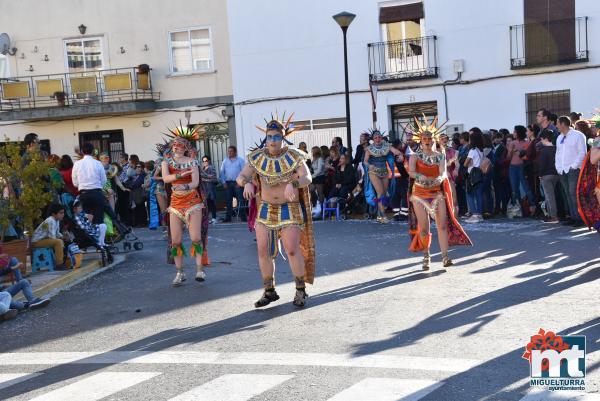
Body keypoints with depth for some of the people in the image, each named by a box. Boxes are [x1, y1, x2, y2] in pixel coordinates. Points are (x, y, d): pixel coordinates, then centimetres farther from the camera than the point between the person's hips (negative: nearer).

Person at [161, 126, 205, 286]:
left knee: (196, 238, -10)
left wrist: (186, 186, -30)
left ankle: (199, 269, -1)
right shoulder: (167, 161, 4)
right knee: (176, 241, 0)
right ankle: (180, 273, 11)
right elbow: (165, 178, -15)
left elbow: (196, 182, -11)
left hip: (192, 202, -2)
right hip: (176, 203, 2)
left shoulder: (192, 162, 0)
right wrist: (181, 175, -27)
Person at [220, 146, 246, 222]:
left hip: (237, 183, -3)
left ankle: (243, 217, -3)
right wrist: (223, 182, 1)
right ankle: (228, 217, 9)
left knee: (240, 200, -6)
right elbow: (222, 172, 13)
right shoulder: (225, 161, 14)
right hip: (228, 183, 3)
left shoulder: (240, 160, 3)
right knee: (228, 201, 4)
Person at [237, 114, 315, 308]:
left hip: (290, 210, -3)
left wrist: (293, 184, -39)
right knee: (263, 251, 1)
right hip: (265, 210, 3)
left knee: (292, 250, -11)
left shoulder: (294, 157, -6)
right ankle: (269, 291, 16)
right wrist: (247, 182, -28)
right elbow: (240, 177, -4)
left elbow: (307, 178, -18)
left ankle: (301, 290, 7)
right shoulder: (257, 158, 2)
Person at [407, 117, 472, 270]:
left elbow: (443, 173, -9)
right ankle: (426, 257, 14)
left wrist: (438, 179, -31)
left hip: (438, 193, 1)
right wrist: (421, 177, -34)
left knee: (443, 225, -8)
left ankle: (445, 257, -9)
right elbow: (411, 172, -15)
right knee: (423, 228, -2)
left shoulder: (440, 156, 7)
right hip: (420, 194, -1)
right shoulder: (415, 156, 3)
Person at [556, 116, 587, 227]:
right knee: (568, 195, 4)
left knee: (574, 194, -13)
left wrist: (574, 166, -13)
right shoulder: (559, 138, 19)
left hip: (574, 170, -7)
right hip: (563, 171, 7)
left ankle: (580, 218, -10)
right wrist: (558, 167, 9)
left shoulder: (578, 135, -2)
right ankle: (573, 217, 7)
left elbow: (582, 152, -8)